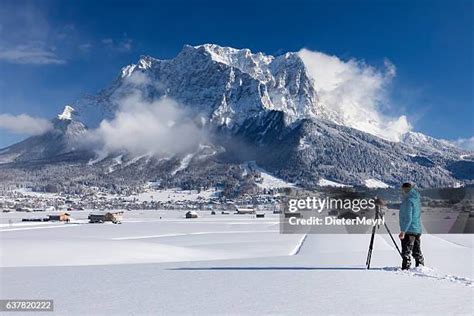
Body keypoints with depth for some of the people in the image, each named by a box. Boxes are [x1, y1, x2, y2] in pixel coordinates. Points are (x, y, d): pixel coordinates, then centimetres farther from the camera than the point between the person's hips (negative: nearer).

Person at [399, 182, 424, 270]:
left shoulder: (408, 200, -15)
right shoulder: (416, 199, 13)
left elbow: (408, 218, -21)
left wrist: (403, 231, -21)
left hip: (409, 230, -9)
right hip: (418, 230, 9)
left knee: (406, 252, -7)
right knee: (417, 252, 16)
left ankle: (405, 269, -8)